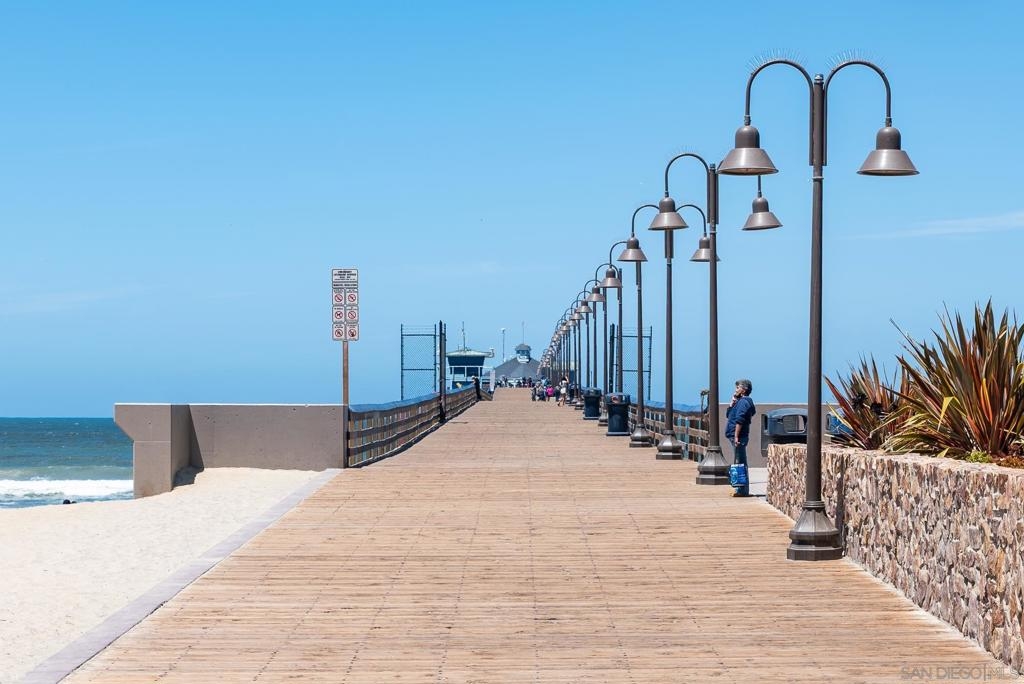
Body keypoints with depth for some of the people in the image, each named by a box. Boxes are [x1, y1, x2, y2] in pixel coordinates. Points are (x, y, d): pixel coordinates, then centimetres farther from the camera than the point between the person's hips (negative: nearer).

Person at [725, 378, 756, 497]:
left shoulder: (743, 402, -12)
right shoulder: (740, 401, 19)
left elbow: (739, 420, -20)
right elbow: (728, 415, 24)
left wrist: (736, 436, -24)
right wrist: (732, 401, 12)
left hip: (739, 437, -11)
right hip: (735, 436, 11)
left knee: (740, 463, -9)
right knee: (740, 463, 13)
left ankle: (743, 490, -8)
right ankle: (742, 489, 18)